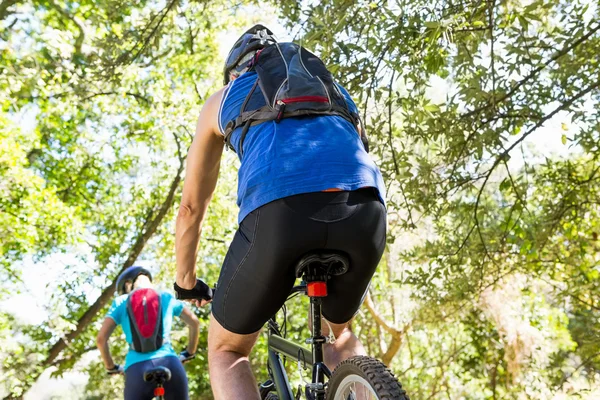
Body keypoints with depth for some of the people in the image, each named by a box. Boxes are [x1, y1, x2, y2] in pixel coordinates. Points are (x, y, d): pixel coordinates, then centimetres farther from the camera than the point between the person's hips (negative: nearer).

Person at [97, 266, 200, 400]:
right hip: (170, 365, 1)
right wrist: (189, 353, 31)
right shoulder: (167, 297, 17)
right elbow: (194, 322, 21)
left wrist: (111, 367, 19)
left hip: (137, 370, 0)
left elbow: (101, 338, 5)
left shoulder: (121, 302, 12)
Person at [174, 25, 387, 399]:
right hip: (364, 208, 3)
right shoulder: (333, 88, 39)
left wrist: (185, 280, 49)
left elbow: (191, 207, 34)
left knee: (226, 350, 23)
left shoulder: (223, 99, 32)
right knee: (340, 333, 34)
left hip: (278, 209, -3)